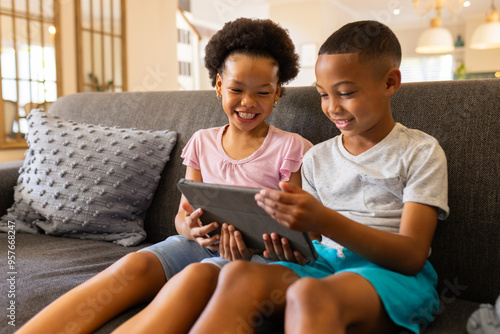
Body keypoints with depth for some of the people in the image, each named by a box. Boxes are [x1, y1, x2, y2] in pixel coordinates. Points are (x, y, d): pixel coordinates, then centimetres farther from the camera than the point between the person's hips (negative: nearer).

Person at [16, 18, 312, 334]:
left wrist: (252, 245, -21)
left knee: (197, 275, -37)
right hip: (201, 244, 4)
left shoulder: (290, 148, 1)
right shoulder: (202, 142, 12)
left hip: (259, 253, -3)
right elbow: (184, 214, 15)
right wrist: (190, 228, -11)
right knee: (134, 265, -28)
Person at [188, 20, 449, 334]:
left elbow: (413, 256, -10)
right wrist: (291, 249, -12)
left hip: (393, 273, -3)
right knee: (239, 274, -28)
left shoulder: (420, 152, 2)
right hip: (325, 265, 4)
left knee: (309, 293, -39)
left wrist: (324, 220, -24)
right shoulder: (317, 158, 16)